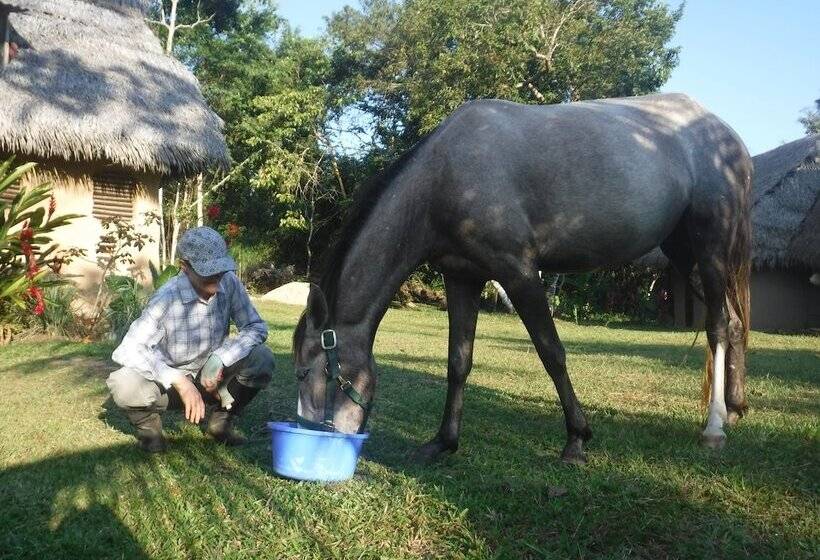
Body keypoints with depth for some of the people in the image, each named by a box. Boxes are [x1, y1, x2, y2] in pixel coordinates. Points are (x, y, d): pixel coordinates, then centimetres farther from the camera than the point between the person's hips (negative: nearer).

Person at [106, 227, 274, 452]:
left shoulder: (229, 284, -16)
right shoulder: (167, 298, -27)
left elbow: (257, 328, -10)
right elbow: (126, 350, -32)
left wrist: (220, 359, -26)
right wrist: (180, 382, -41)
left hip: (211, 378, 3)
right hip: (169, 381, -3)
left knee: (262, 359, -22)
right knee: (124, 386, -33)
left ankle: (222, 419, 5)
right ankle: (148, 424, 3)